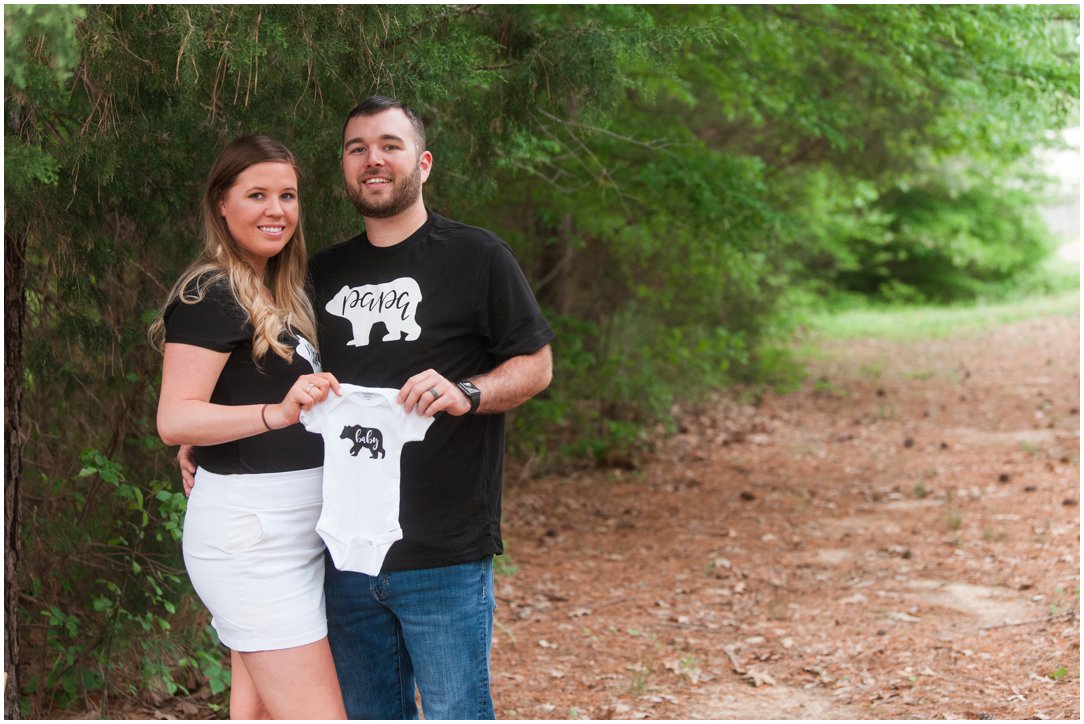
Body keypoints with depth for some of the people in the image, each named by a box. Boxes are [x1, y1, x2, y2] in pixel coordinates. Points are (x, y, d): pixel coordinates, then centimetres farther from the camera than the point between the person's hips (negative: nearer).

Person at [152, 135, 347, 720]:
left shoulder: (275, 293, 16)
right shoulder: (211, 293, -11)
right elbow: (174, 420, -21)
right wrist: (276, 412, -34)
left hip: (290, 525, 9)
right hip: (249, 524, -9)